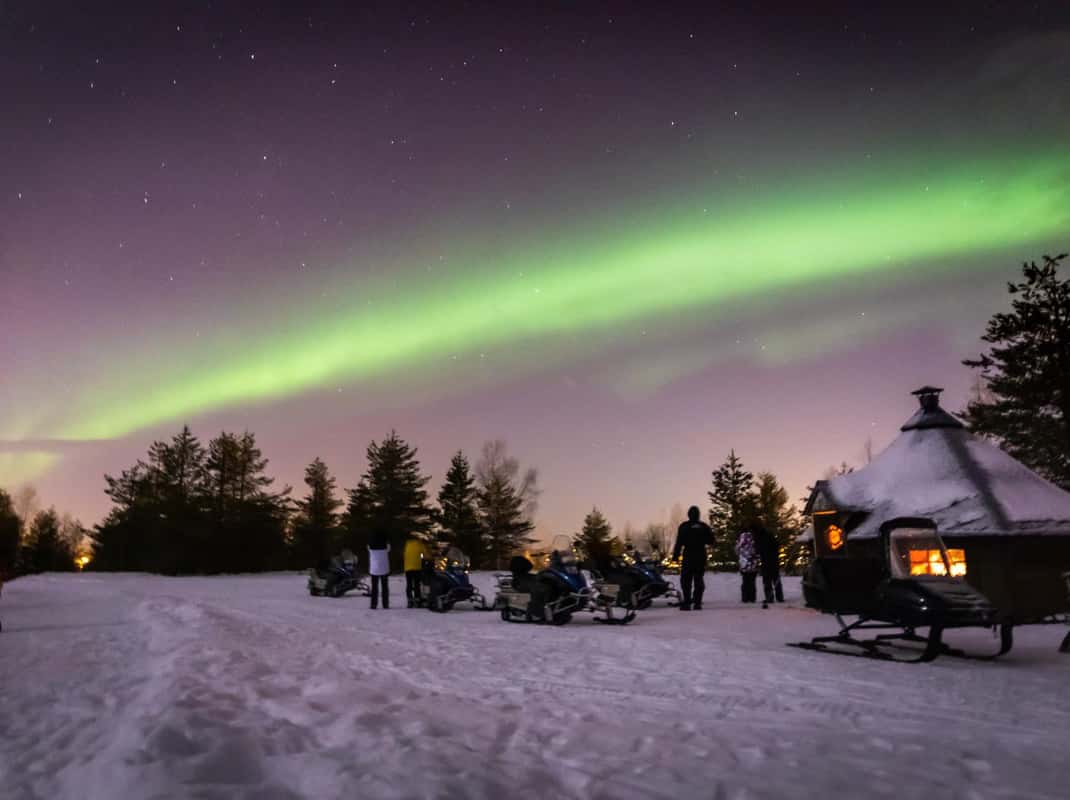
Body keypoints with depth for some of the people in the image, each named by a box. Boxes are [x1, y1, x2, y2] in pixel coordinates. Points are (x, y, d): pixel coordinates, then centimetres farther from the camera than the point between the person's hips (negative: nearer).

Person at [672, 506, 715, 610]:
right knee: (699, 580, 9)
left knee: (686, 580, 1)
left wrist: (675, 555, -6)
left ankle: (687, 603, -6)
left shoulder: (684, 526, -4)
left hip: (688, 557, -3)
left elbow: (679, 542, -9)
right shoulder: (704, 527, 4)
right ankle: (697, 603, 5)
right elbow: (711, 542, 7)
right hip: (701, 557, 3)